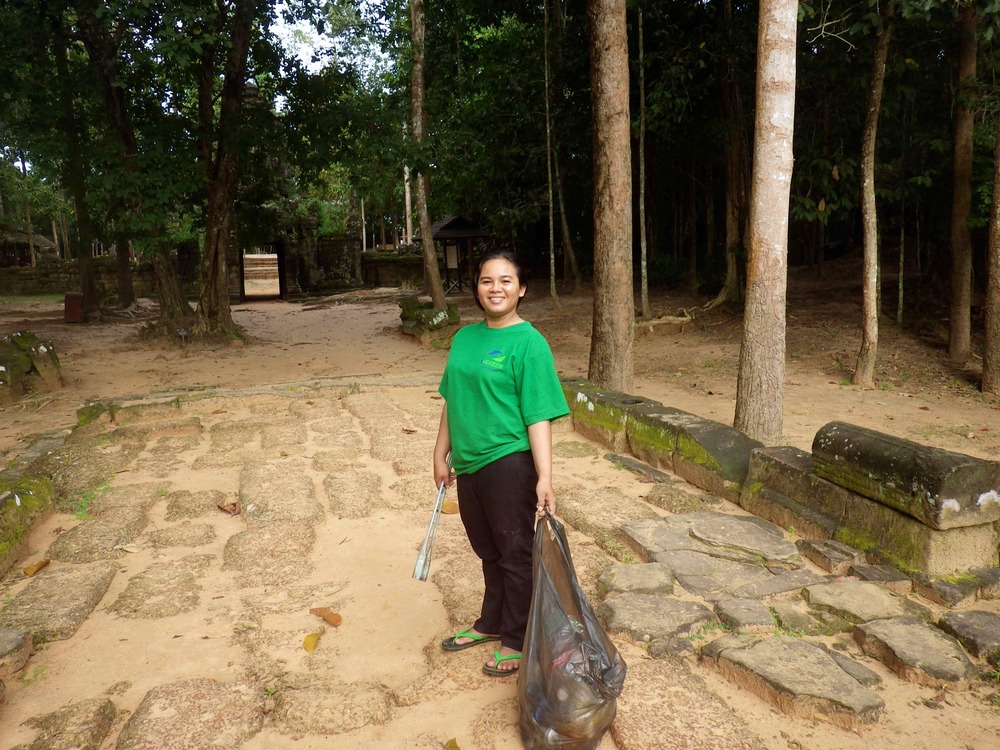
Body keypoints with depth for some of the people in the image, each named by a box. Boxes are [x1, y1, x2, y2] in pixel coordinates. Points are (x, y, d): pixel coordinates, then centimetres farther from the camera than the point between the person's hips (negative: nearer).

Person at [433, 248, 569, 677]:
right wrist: (441, 456, 15)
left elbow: (538, 416, -16)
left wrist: (544, 477, -22)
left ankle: (517, 641, 25)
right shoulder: (464, 338, 7)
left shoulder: (529, 343, -13)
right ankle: (491, 624, 41)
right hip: (469, 464, 7)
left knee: (515, 554, 8)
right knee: (487, 550, 21)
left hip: (509, 464, -6)